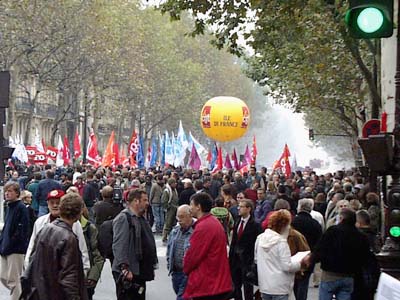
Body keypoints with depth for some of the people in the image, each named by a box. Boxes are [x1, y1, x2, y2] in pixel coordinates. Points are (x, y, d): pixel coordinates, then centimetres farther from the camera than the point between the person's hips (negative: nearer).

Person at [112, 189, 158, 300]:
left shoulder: (141, 219, 19)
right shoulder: (123, 218, -13)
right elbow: (119, 246, -21)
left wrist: (152, 263, 21)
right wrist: (124, 268, -27)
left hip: (140, 272, 10)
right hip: (128, 273, -9)